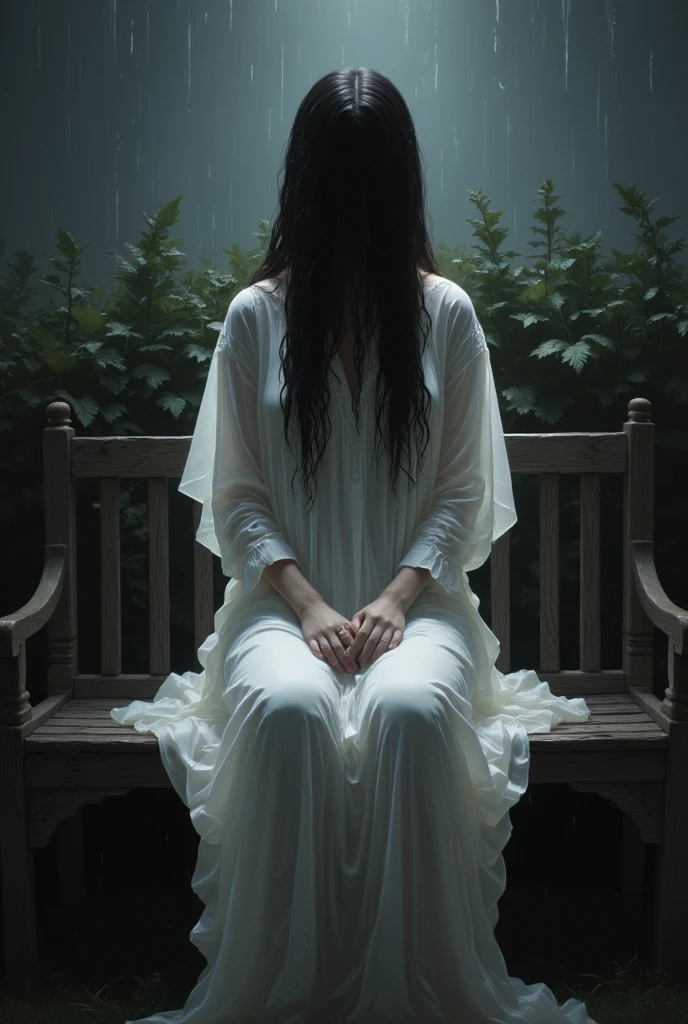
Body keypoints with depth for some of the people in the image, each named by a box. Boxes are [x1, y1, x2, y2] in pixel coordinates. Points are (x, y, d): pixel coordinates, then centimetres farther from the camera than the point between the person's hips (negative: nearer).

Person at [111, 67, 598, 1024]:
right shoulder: (255, 315, 5)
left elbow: (464, 494, 3)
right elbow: (236, 497, 3)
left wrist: (395, 598, -12)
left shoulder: (446, 313, 5)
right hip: (283, 597, 0)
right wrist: (307, 604, -12)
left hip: (417, 596, 0)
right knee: (286, 707, -35)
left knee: (411, 707, -35)